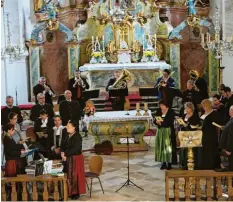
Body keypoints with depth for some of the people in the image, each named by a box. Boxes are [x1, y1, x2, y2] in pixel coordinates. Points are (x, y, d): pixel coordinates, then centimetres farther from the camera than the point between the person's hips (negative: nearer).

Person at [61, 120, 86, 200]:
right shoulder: (68, 136, 10)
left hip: (76, 159, -8)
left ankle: (76, 193, 10)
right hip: (69, 158, 8)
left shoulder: (78, 137, -15)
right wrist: (62, 153, -10)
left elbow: (75, 149, -22)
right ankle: (70, 192, 21)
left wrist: (65, 154, -16)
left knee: (75, 176, -1)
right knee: (69, 176, 11)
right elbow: (63, 146, 10)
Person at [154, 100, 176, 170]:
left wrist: (162, 121, -20)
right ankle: (163, 162, 12)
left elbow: (171, 121, -15)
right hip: (160, 131, 4)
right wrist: (157, 122, -15)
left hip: (168, 131, -4)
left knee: (168, 147, -5)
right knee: (161, 146, 4)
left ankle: (169, 163, 3)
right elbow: (155, 121, 7)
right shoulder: (158, 112, 8)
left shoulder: (171, 112, -5)